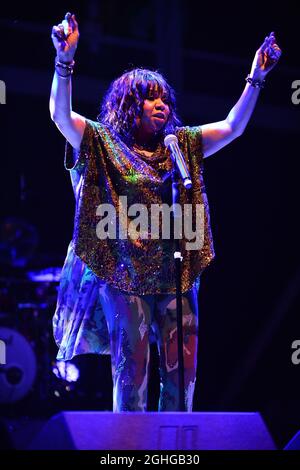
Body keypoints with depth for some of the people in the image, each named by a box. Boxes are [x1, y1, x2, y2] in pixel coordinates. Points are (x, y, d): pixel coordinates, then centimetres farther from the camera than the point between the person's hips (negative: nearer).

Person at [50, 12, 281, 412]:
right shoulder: (102, 143, 3)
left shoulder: (182, 145, 15)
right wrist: (65, 61, -24)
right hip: (125, 274, -4)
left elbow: (233, 127, 15)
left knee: (182, 370, 1)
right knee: (131, 369, -3)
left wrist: (256, 78, 5)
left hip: (177, 275, 4)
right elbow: (60, 114, -10)